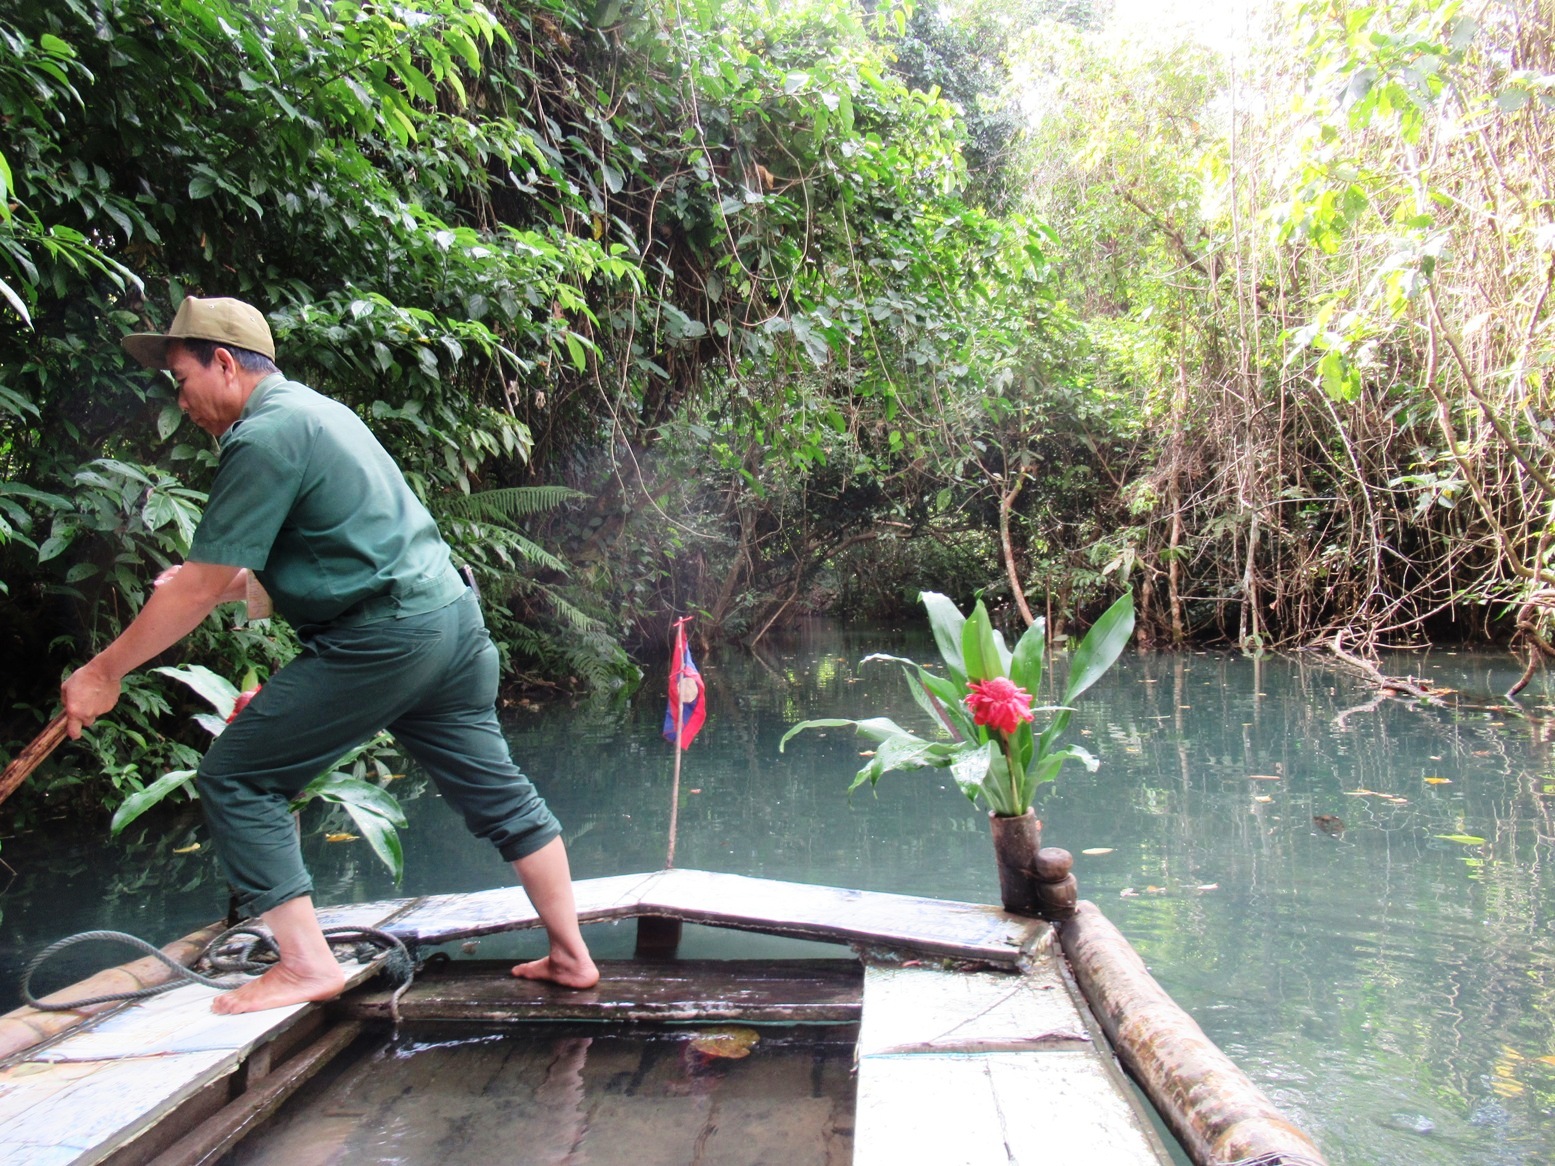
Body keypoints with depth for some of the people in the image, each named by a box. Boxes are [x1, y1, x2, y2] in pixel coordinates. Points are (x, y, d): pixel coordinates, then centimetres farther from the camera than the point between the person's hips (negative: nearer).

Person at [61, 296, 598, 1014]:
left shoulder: (263, 437, -10)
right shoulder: (312, 409, 20)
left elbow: (201, 586, -11)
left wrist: (104, 672, -1)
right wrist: (213, 586, 17)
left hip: (383, 638, -10)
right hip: (452, 613, 10)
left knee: (236, 777, 2)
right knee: (497, 792, 16)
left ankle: (306, 965, 4)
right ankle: (570, 955, 24)